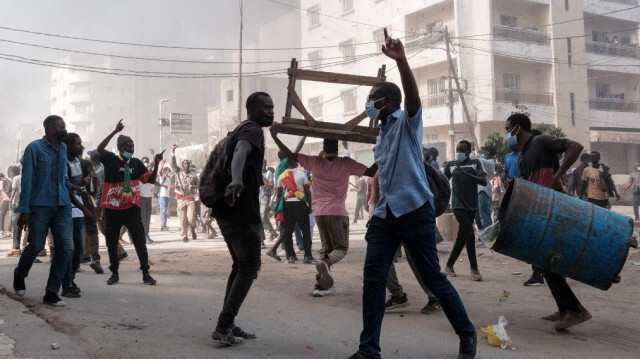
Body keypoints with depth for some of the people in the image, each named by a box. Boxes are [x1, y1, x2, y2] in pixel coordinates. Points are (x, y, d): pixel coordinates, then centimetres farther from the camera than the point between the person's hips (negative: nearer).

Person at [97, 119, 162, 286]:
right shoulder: (111, 160, -3)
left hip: (132, 208, 2)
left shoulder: (136, 163, 7)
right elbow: (100, 149, -23)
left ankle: (146, 273, 8)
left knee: (140, 241, 1)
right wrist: (115, 132, -26)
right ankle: (114, 273, 23)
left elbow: (151, 180, 8)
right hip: (112, 209, -2)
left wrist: (156, 164, -6)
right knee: (111, 242, 9)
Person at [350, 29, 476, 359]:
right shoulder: (382, 132, 19)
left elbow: (413, 94, -25)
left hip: (415, 211, -7)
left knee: (433, 278, 2)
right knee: (372, 278, -2)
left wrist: (400, 59, -40)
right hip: (385, 214, 7)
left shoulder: (407, 121, -3)